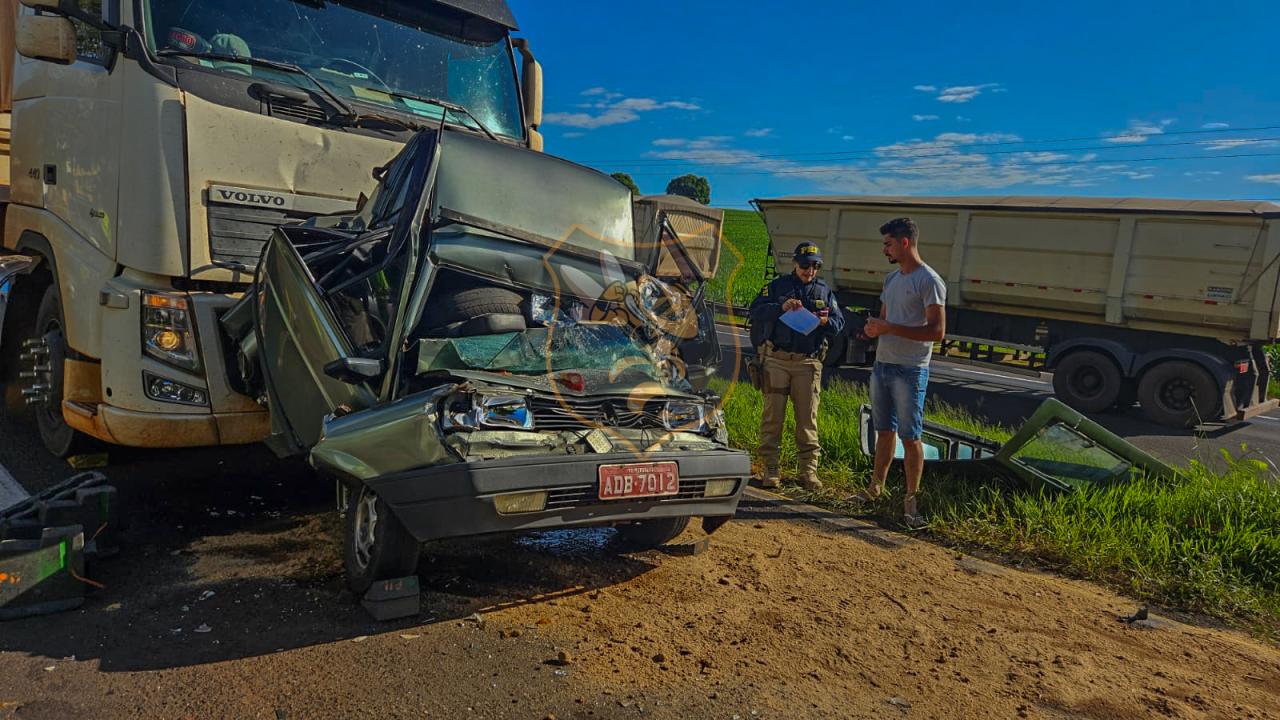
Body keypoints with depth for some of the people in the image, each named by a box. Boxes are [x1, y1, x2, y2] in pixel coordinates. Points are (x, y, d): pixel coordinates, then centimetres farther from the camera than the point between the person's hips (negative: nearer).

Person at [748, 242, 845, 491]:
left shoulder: (825, 292, 14)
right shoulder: (777, 286, 7)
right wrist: (780, 307, -20)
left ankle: (808, 470, 9)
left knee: (808, 418, 2)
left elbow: (839, 323, 8)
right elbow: (755, 312, -5)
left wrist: (825, 322, -15)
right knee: (773, 415, -1)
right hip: (776, 359, -1)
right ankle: (770, 469, 6)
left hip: (808, 362, 2)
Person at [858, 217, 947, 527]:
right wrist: (874, 327, -1)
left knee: (910, 437, -3)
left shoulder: (929, 281, -12)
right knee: (885, 430, 16)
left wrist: (890, 328, -21)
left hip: (909, 370, -8)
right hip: (882, 365, 8)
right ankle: (876, 487, 28)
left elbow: (937, 331, -18)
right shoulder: (892, 278, 14)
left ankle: (911, 500, 5)